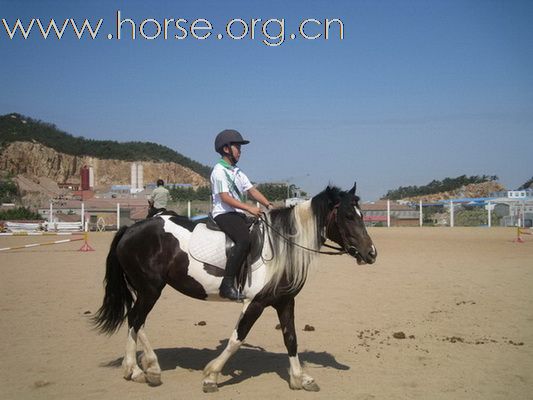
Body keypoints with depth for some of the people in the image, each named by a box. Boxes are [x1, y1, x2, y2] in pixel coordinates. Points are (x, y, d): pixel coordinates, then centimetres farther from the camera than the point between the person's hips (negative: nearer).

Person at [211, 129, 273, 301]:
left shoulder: (238, 172, 20)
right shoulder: (219, 171, -7)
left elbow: (252, 190, 15)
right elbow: (225, 198, -17)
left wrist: (268, 204, 0)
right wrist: (249, 208, -23)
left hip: (238, 214, 10)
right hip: (224, 214, -9)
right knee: (244, 240, -30)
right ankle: (227, 285, -30)